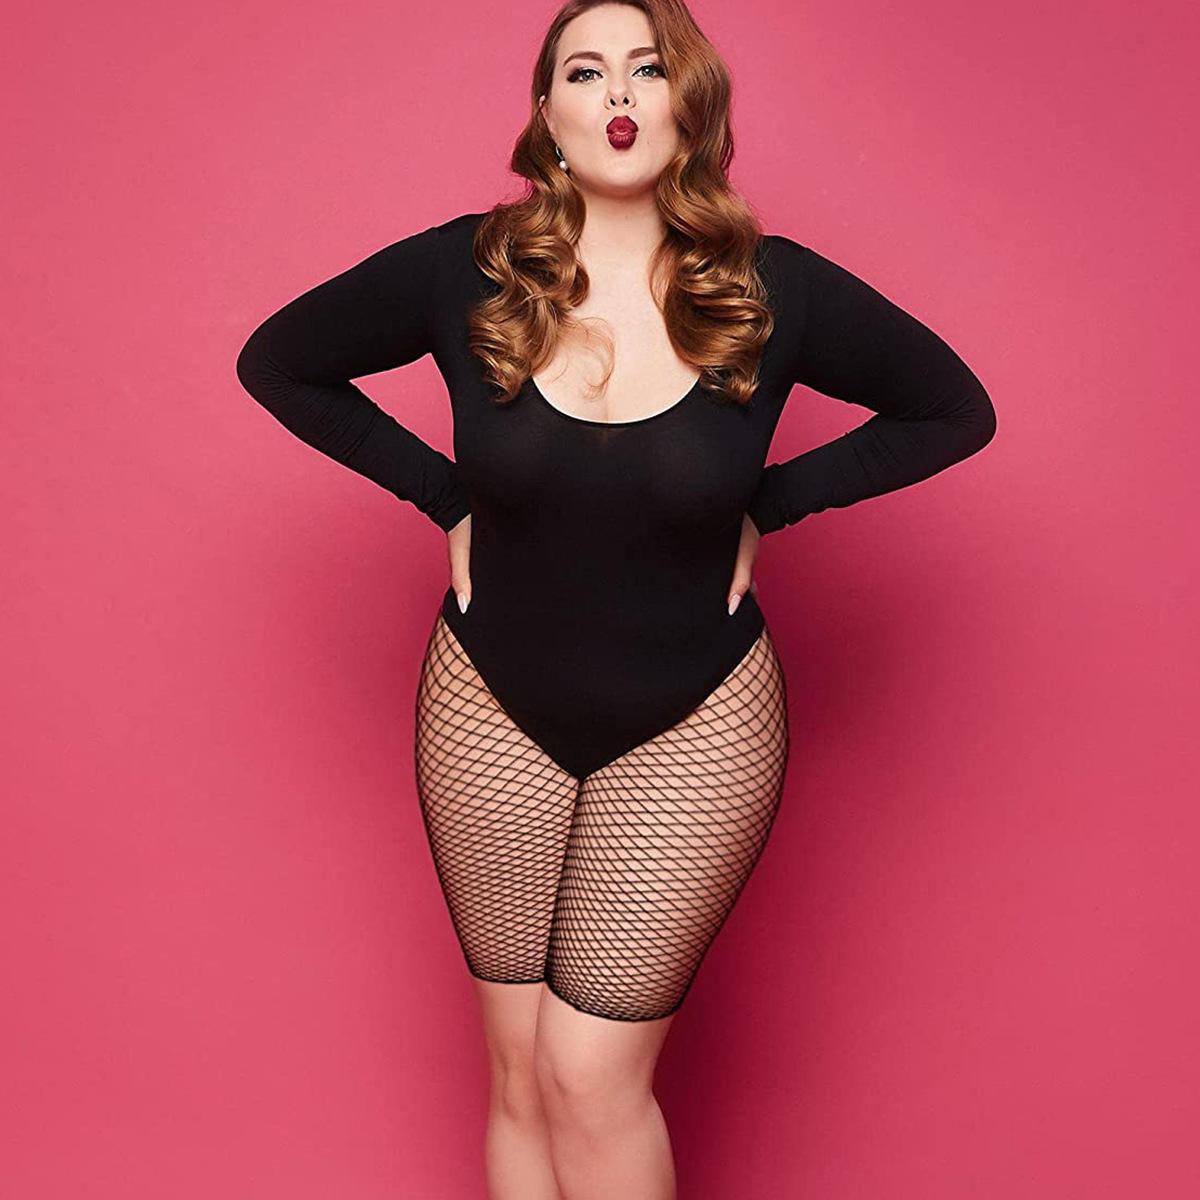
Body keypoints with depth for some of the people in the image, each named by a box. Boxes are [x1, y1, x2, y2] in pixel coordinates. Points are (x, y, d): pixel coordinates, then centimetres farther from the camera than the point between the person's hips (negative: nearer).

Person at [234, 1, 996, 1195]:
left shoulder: (774, 288, -10)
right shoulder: (464, 269, -8)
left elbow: (954, 411, 3)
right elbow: (276, 362, 5)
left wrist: (765, 504, -4)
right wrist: (444, 493, -2)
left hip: (693, 721, -1)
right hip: (495, 705, 2)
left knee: (592, 1076, 1)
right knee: (519, 1072, 13)